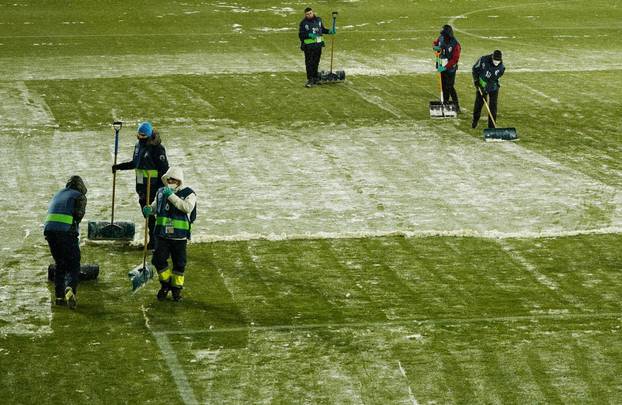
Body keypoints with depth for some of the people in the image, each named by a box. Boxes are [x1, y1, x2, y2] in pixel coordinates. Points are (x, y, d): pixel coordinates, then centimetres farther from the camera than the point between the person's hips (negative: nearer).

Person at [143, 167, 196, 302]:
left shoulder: (188, 194, -7)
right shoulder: (161, 192, 8)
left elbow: (188, 207, -25)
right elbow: (155, 206, 20)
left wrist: (172, 196, -27)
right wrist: (149, 210, -5)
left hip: (179, 236, -3)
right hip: (162, 234, 3)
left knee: (179, 264, 5)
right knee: (158, 260, -5)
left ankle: (176, 287, 24)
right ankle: (165, 284, 17)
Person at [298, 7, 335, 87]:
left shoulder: (318, 20, 8)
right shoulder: (303, 23, -6)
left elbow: (322, 29, 21)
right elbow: (301, 35, -9)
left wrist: (329, 31, 5)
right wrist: (309, 35, -24)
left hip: (318, 44, 5)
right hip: (308, 46, -5)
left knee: (316, 62, 13)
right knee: (309, 63, -7)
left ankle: (315, 78, 24)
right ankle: (310, 80, -5)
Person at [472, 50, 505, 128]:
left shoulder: (501, 67, -20)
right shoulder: (483, 60, -21)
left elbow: (493, 79, -19)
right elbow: (475, 68, -5)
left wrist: (485, 89, -24)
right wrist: (476, 80, -11)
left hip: (493, 87, 0)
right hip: (480, 85, 1)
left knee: (493, 106, -7)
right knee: (478, 104, 10)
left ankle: (491, 126, 2)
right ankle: (475, 121, 34)